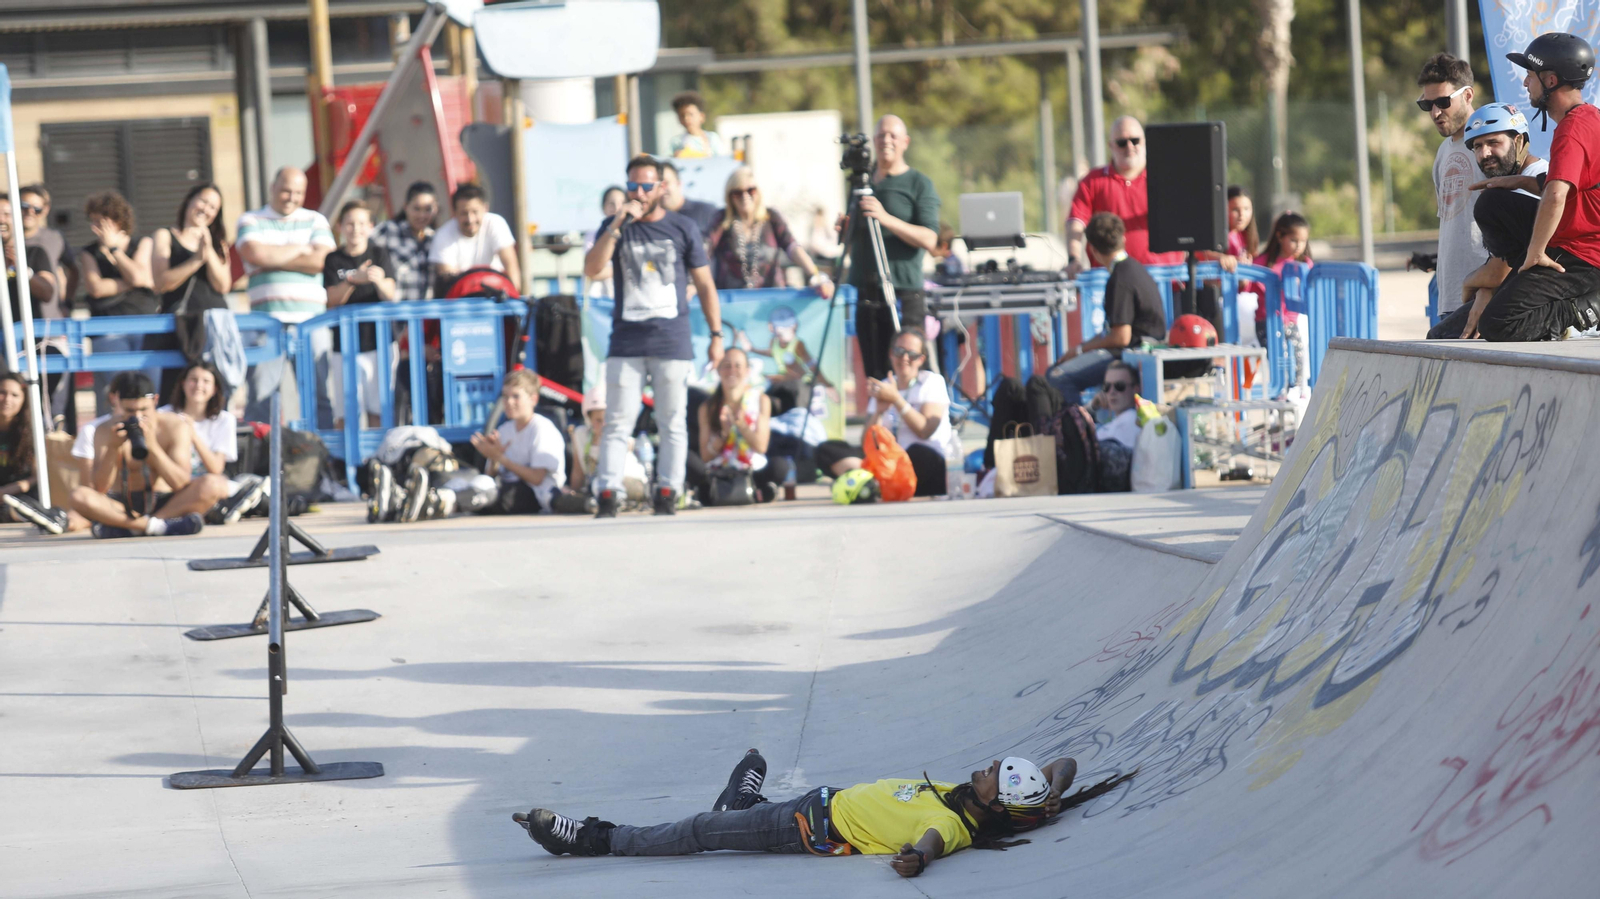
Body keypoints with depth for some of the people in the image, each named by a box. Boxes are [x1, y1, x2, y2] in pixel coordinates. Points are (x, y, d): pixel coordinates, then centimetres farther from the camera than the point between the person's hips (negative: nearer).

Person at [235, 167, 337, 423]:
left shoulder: (315, 221, 16)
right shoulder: (251, 221, 12)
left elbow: (320, 261, -1)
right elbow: (255, 254, -8)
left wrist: (274, 259, -3)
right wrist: (299, 249, 1)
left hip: (311, 317, 1)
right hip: (267, 315, -1)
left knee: (318, 391, -3)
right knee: (261, 393, -5)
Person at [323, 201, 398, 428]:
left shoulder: (379, 255, 7)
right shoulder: (333, 260, 4)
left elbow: (390, 296, -3)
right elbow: (332, 300, -5)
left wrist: (379, 281, -26)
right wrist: (353, 279, -22)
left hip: (376, 341, 1)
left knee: (377, 410, -1)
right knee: (344, 413, -3)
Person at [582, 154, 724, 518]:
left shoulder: (683, 228, 7)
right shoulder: (614, 227, 8)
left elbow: (705, 284, 10)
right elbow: (591, 270, -8)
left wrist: (716, 334, 5)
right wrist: (619, 225, -15)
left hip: (672, 342, 0)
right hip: (626, 342, 0)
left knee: (672, 423, 2)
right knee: (617, 423, -3)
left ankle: (666, 494, 7)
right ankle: (608, 495, -5)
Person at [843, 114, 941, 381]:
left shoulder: (919, 184, 0)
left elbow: (929, 239, -12)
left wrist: (887, 219, -21)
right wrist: (844, 227, 3)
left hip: (904, 293, -6)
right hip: (867, 293, 6)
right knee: (874, 377, 3)